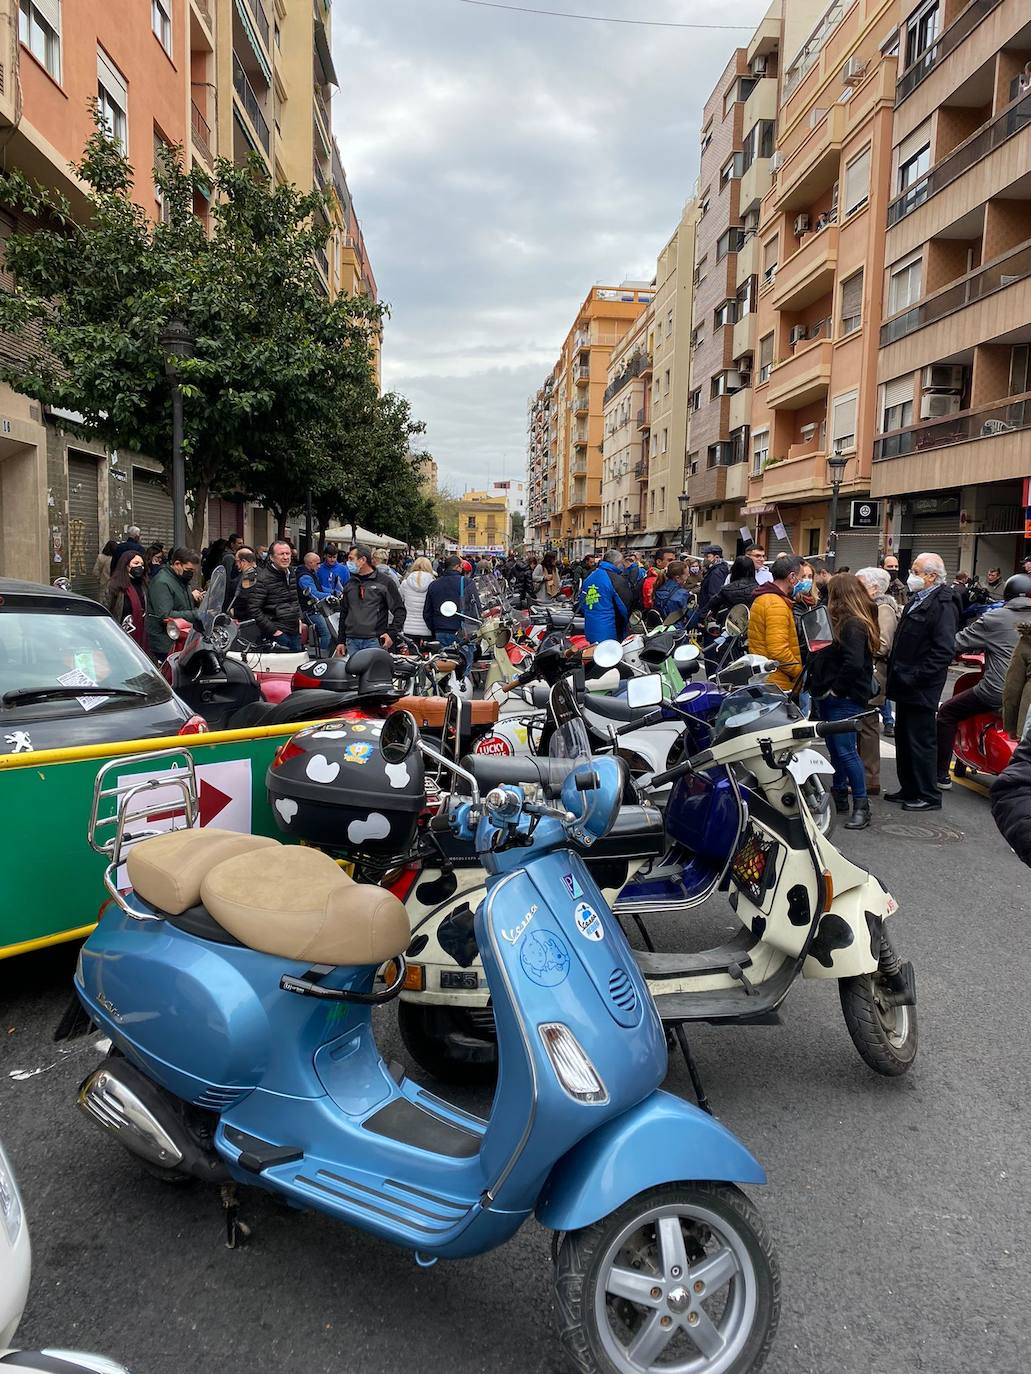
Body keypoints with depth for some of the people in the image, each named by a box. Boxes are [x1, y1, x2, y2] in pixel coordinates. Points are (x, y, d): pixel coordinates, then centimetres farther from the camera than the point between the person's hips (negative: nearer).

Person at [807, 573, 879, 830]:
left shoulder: (853, 625, -16)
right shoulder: (846, 623, 15)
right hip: (830, 697, 10)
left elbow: (854, 664, -26)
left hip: (845, 700, -10)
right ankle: (839, 796, 27)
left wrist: (835, 689, -17)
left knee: (845, 750, -8)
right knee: (835, 748, 16)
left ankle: (861, 805, 0)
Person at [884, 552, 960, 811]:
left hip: (920, 689, -9)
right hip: (905, 685, 9)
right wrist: (895, 671, 13)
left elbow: (943, 650, -22)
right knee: (903, 738, 16)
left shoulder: (942, 604, -16)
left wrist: (914, 677, -21)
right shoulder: (916, 599, 15)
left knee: (921, 741, -2)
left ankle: (928, 796, 9)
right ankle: (908, 789, 27)